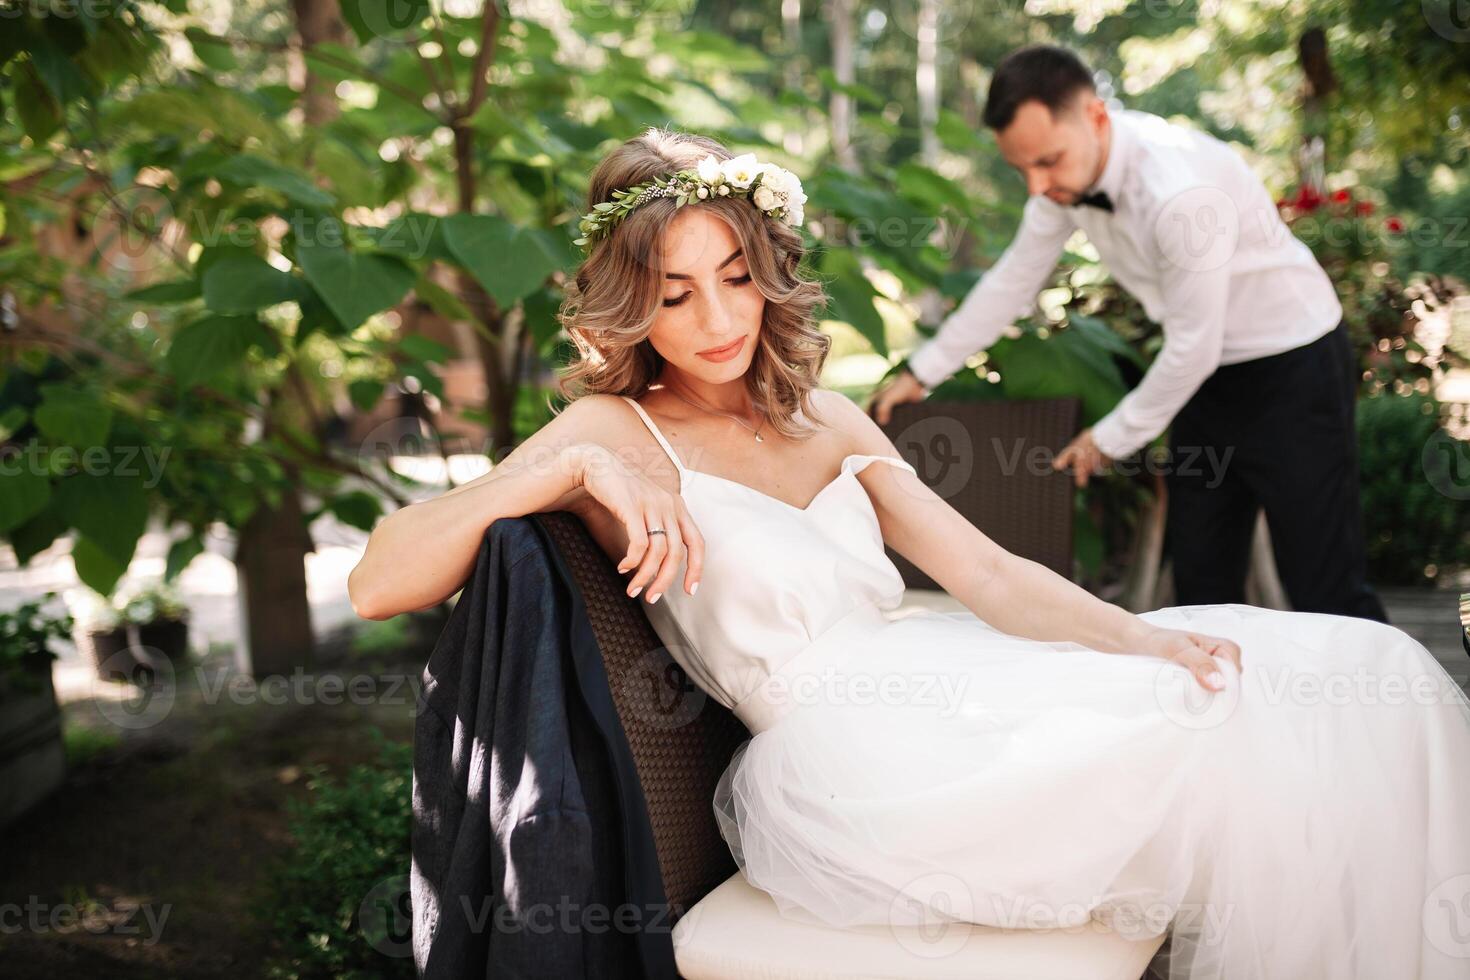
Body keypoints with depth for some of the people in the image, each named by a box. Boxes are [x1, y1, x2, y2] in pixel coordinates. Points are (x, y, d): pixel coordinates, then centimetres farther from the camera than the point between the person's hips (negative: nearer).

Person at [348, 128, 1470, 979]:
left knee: (1372, 674, -3)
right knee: (1221, 737, -26)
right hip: (841, 759, -7)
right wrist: (575, 467, -23)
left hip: (932, 683, 7)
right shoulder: (617, 433, 0)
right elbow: (376, 583, -11)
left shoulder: (826, 419, 18)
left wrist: (1140, 635, -8)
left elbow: (985, 572, 10)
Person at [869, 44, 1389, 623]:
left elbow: (1193, 347, -24)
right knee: (1201, 586, 10)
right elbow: (1013, 278, 6)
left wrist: (1112, 437, -11)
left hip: (1293, 369, -7)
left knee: (1326, 597, -5)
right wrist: (921, 372, 10)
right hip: (1209, 373, 8)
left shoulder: (1181, 189, -32)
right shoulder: (1067, 165, -8)